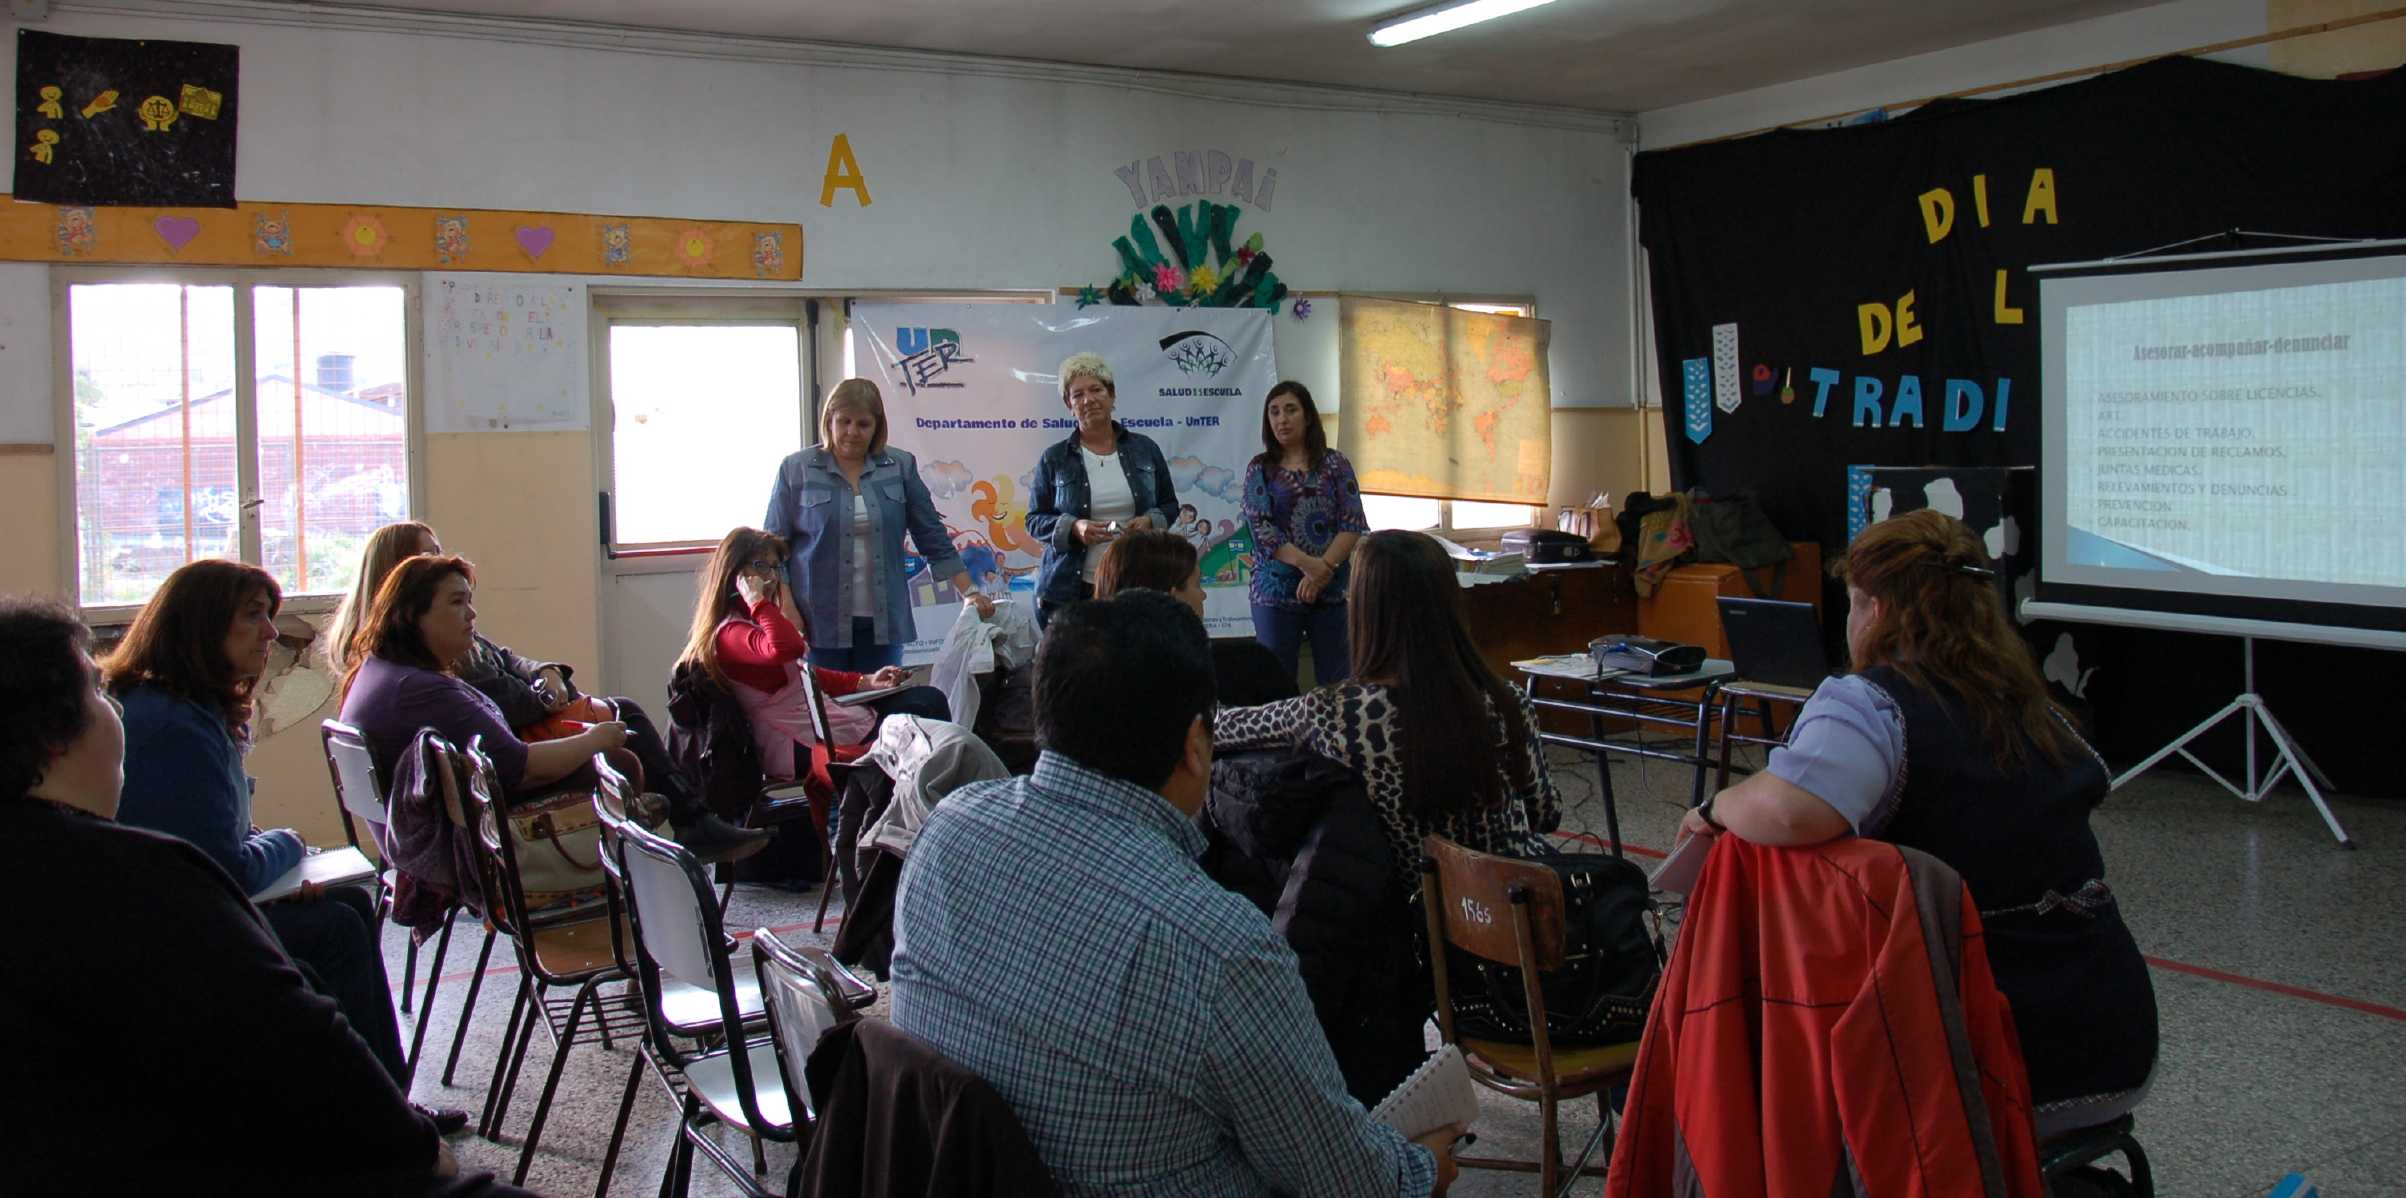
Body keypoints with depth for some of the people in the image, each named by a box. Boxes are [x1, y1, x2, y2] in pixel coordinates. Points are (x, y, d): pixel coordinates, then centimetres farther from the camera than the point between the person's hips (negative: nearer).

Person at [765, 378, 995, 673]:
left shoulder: (900, 467, 7)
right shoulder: (796, 469, 2)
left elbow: (933, 538, 9)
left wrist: (969, 592, 3)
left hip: (883, 622, 2)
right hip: (820, 624, -2)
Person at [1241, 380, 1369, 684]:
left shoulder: (1334, 463, 6)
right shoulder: (1260, 469, 6)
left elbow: (1354, 523, -2)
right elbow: (1261, 527, -5)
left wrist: (1325, 568, -15)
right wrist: (1307, 563, -17)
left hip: (1332, 588, 0)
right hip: (1275, 590, 0)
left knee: (1336, 682, 1)